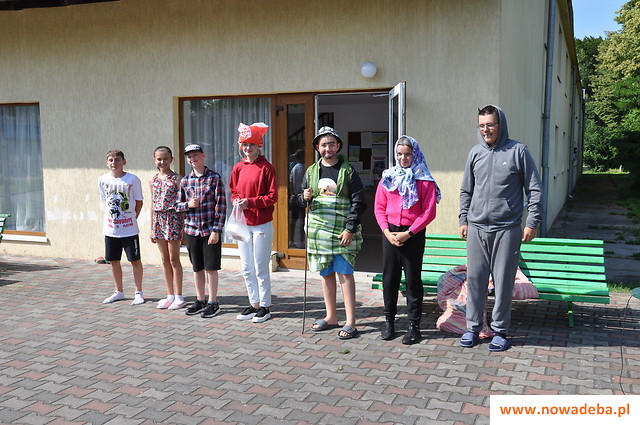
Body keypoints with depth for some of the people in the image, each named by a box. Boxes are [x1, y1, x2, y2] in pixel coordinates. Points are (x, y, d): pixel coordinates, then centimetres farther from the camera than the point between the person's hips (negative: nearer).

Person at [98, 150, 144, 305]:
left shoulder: (133, 180, -7)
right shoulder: (103, 180, 3)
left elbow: (139, 202, 1)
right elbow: (106, 202, 14)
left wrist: (132, 218, -2)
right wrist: (108, 220, 7)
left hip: (129, 229, -4)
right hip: (110, 229, 4)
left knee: (135, 261, 2)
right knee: (114, 261, 12)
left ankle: (138, 293, 15)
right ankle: (119, 292, 28)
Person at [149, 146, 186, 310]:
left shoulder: (177, 178, -6)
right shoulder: (153, 180, 11)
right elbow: (153, 205, 14)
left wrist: (182, 226, -10)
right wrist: (152, 228, 13)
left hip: (173, 218, -6)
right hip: (158, 220, 6)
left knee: (174, 259, 0)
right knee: (165, 260, 10)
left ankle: (179, 296, 9)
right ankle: (170, 295, 20)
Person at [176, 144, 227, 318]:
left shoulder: (214, 178, -5)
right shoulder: (185, 181, 7)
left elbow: (221, 205, -8)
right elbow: (177, 205, 14)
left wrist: (216, 230, -13)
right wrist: (188, 204, -9)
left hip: (210, 230, -4)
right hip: (191, 230, 4)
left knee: (211, 268, 2)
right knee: (197, 268, 13)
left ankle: (213, 303, 13)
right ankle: (200, 301, 26)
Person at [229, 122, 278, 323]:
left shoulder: (266, 167, -8)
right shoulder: (238, 167, 8)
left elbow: (272, 197, -10)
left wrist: (249, 202, -18)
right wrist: (236, 201, -5)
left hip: (262, 225, -6)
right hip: (242, 224, 6)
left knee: (261, 269, 0)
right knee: (247, 269, 12)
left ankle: (265, 306, 12)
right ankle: (254, 304, 24)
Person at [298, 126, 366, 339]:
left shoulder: (348, 170, -3)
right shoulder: (311, 171, 11)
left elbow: (358, 202, -5)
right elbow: (301, 200, 17)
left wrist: (350, 229, -13)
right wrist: (304, 198, -7)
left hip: (343, 232, -4)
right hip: (318, 231, 5)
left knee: (345, 274, -3)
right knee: (326, 274, 12)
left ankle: (350, 322, 2)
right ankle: (331, 317, 24)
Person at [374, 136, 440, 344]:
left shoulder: (424, 180, -3)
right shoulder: (388, 178, 8)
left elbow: (429, 212, -8)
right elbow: (379, 208, 8)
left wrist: (408, 233, -13)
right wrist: (387, 231, -6)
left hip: (414, 235, -4)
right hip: (390, 233, 4)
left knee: (413, 280, 2)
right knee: (389, 278, 9)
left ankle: (414, 325, 11)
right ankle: (389, 321, 21)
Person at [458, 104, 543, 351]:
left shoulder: (518, 151, -1)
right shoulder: (475, 153, 10)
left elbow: (534, 190, 1)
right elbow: (466, 191, 17)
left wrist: (532, 222, -5)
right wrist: (464, 220, 11)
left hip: (506, 229, -3)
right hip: (477, 229, 3)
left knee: (504, 281, 2)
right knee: (475, 279, 6)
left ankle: (500, 330, 15)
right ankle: (473, 327, 18)